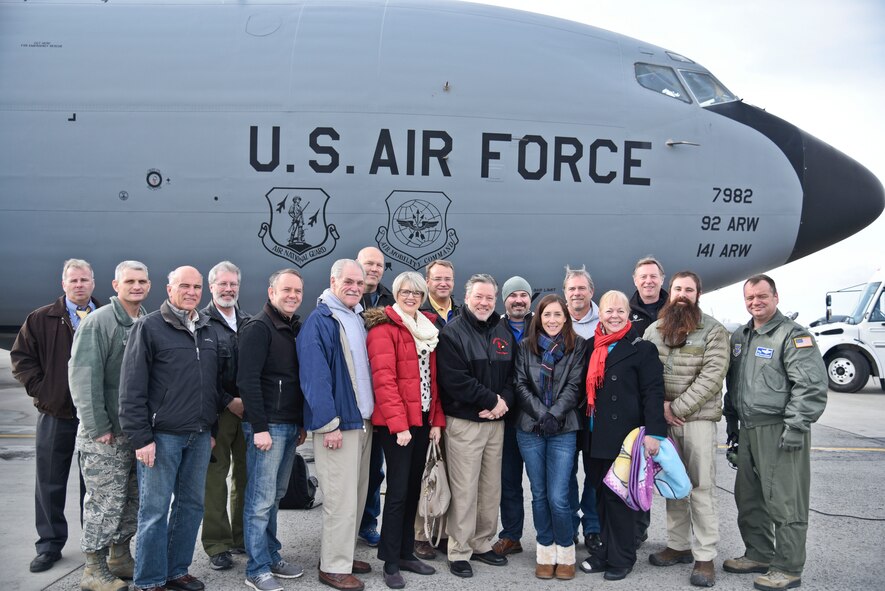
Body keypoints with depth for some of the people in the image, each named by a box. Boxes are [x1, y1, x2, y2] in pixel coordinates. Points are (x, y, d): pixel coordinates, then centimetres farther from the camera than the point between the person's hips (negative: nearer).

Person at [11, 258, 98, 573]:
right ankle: (50, 545, 22)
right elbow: (20, 355, 4)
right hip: (56, 413, 0)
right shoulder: (42, 319, 0)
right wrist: (39, 388, -5)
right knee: (50, 484, 9)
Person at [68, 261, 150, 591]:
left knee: (133, 500, 14)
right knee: (105, 501, -1)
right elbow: (83, 375, -16)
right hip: (106, 435, -7)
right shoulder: (98, 322, -11)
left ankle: (120, 557, 29)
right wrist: (98, 427, -18)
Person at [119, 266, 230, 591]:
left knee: (191, 505, 12)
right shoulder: (150, 326, -5)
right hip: (162, 435, -6)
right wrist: (141, 438, -13)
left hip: (200, 436, 6)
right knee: (155, 509, 0)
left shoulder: (209, 331, 12)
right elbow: (132, 387, -9)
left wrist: (212, 428, 12)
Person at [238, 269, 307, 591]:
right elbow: (248, 381, -16)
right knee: (261, 500, -2)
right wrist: (260, 428, -19)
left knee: (275, 496, 14)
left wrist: (302, 423, 15)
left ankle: (272, 557, 24)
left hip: (291, 426, 8)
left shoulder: (296, 328, 15)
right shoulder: (258, 328, -9)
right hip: (268, 426, -8)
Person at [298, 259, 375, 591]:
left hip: (363, 420, 8)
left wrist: (371, 414, 13)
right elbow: (314, 377, -17)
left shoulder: (358, 319, 14)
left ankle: (342, 554, 27)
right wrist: (328, 423, -20)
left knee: (356, 495, 14)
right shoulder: (319, 321, -11)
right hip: (338, 422, -8)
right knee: (341, 498, -4)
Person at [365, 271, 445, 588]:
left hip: (422, 420, 7)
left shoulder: (428, 328, 14)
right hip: (397, 423, -7)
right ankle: (391, 562, 7)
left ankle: (406, 552, 25)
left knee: (413, 488, 13)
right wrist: (398, 424, -21)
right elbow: (384, 379, -17)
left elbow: (433, 378, 14)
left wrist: (437, 420, 8)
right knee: (398, 490, -3)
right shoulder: (384, 327, -9)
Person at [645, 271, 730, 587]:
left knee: (701, 487, -2)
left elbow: (712, 376, -12)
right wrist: (661, 406, -9)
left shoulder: (713, 330, -3)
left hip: (698, 418, -4)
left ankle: (705, 556, 6)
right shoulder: (654, 330, 8)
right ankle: (678, 545, 24)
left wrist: (677, 408, -15)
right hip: (662, 419, 4)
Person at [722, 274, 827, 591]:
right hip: (748, 431, 8)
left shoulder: (793, 335, -9)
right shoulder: (739, 337, 15)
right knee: (748, 498, 16)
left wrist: (795, 427, -19)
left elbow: (812, 386, -16)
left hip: (779, 432, -8)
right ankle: (759, 554, 31)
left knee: (784, 502, -2)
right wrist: (732, 420, 20)